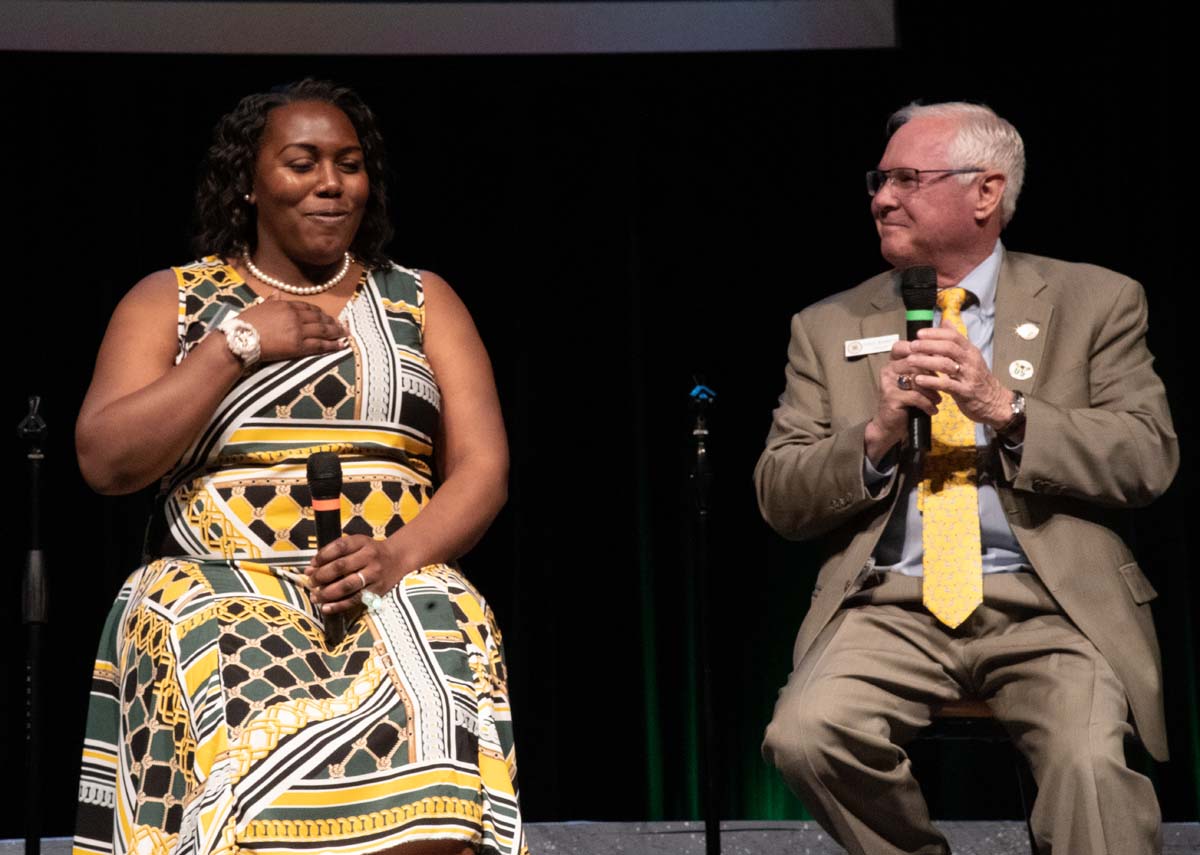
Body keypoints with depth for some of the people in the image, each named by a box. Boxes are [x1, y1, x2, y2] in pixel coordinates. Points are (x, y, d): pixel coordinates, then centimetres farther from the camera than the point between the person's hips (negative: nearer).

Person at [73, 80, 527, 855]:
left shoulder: (422, 302, 17)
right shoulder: (170, 301, 14)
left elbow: (483, 467, 8)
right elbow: (108, 461, 0)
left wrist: (398, 555, -12)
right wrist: (237, 344, -4)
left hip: (402, 583, 1)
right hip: (217, 585, -1)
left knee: (421, 713, -36)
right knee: (255, 728, -36)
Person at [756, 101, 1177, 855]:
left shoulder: (1095, 302, 10)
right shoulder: (830, 328, 15)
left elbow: (1150, 458, 0)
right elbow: (779, 498, 10)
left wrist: (1006, 409, -13)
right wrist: (876, 434, -9)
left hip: (1052, 602, -2)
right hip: (892, 605, 2)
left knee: (1093, 764, -33)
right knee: (805, 737, -27)